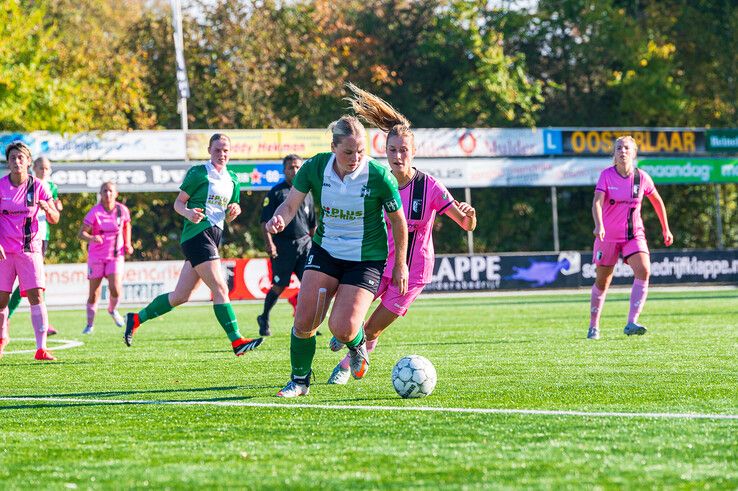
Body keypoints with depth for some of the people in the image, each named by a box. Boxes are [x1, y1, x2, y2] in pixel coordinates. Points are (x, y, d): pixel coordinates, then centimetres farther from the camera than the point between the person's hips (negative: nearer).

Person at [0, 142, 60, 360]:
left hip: (30, 249, 0)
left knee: (36, 296, -13)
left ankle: (41, 348, -16)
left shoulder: (37, 187, 0)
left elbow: (54, 219, 1)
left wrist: (47, 208, -21)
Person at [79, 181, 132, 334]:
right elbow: (82, 232, -13)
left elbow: (127, 226, 19)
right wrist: (91, 238, -33)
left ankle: (113, 310, 16)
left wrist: (127, 244, 9)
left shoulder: (122, 210, -2)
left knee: (115, 288, -16)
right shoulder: (95, 212, -11)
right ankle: (90, 324, 19)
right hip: (96, 256, -1)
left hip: (116, 255, 1)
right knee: (94, 294, 1)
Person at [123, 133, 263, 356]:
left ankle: (136, 318, 21)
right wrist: (188, 213, -23)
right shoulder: (198, 173, -4)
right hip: (198, 234, -8)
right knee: (220, 289, -15)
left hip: (214, 236, 8)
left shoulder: (233, 180, 17)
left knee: (180, 296, 9)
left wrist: (234, 211, 0)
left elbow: (228, 218, 22)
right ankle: (237, 341, -17)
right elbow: (178, 203, -2)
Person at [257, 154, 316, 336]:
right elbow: (265, 221, -5)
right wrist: (269, 243, -15)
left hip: (304, 243, 4)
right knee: (279, 286, 1)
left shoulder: (306, 193, 15)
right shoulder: (276, 193, -1)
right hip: (283, 245, -4)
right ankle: (264, 318, 20)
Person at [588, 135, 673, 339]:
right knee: (602, 282, 8)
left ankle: (631, 323, -27)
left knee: (643, 271, -23)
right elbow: (597, 202, -20)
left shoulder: (642, 177, -2)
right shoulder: (606, 175, -8)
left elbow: (657, 201, 14)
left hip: (634, 234, 1)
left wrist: (666, 229, 18)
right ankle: (593, 327, 25)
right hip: (608, 235, -1)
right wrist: (599, 225, -38)